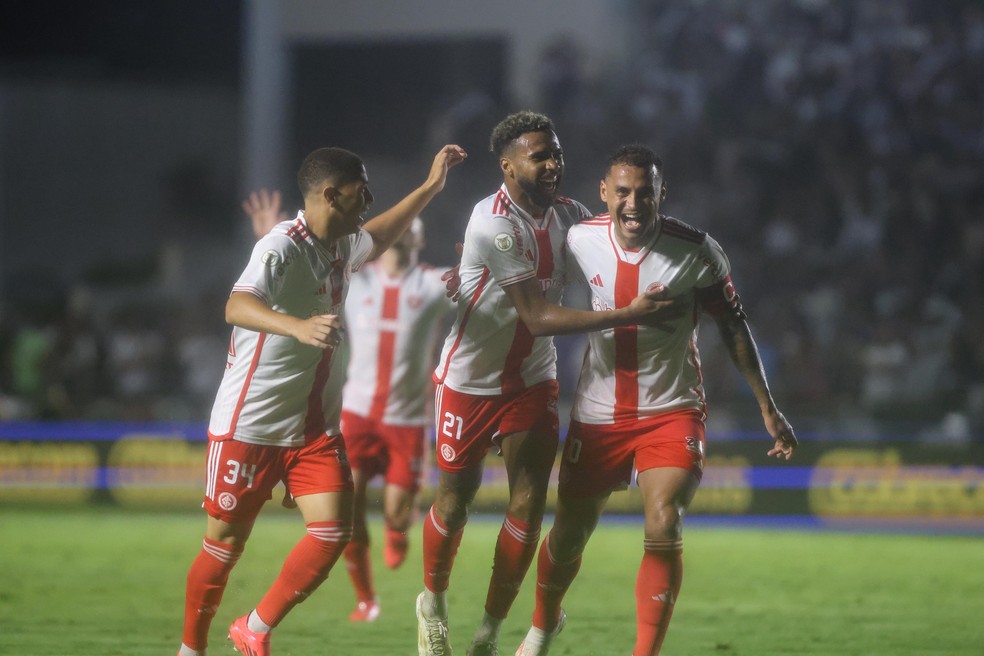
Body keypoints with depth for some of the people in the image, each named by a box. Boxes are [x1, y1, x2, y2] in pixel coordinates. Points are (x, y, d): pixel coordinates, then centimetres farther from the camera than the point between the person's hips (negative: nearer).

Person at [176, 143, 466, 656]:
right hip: (249, 424, -7)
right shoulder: (282, 247, -20)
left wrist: (431, 187, 34)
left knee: (334, 531, -11)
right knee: (226, 542, 3)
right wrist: (299, 326, -56)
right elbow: (237, 306, -39)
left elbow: (377, 238, 35)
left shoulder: (343, 247, 8)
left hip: (314, 427, 7)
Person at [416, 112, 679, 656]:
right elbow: (537, 317, -28)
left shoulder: (568, 214, -3)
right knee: (455, 502, 8)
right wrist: (627, 315, -33)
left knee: (529, 504, -4)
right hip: (470, 381, -5)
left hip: (532, 381, 5)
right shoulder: (495, 224, -26)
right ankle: (433, 603, 35)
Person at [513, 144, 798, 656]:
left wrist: (767, 407, -1)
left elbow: (733, 329, -2)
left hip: (672, 412, -2)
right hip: (597, 414, 2)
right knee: (568, 535, 11)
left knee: (664, 531, -21)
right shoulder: (581, 241, -8)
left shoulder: (696, 252, -14)